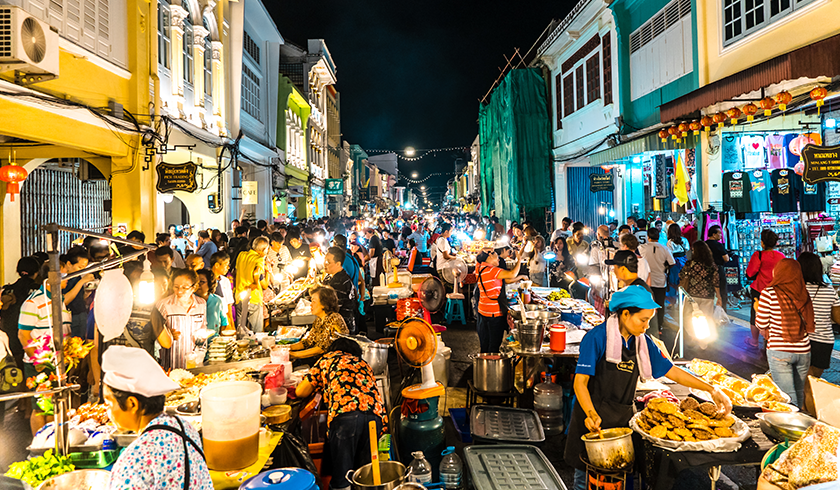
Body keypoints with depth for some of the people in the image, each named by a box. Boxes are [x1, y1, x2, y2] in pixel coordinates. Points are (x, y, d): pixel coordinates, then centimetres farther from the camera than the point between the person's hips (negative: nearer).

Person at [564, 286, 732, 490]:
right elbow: (580, 382, -15)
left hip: (623, 418, 5)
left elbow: (672, 371, 11)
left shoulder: (643, 342, 6)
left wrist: (712, 390, 5)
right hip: (593, 419, -5)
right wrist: (591, 414, -29)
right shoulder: (597, 337, -13)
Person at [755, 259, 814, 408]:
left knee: (788, 397, 1)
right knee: (799, 393, 20)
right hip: (803, 351, 5)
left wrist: (757, 309, 14)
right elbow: (810, 327, 5)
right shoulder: (804, 294, 1)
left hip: (779, 351, -4)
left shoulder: (769, 293, -10)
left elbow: (761, 324, -5)